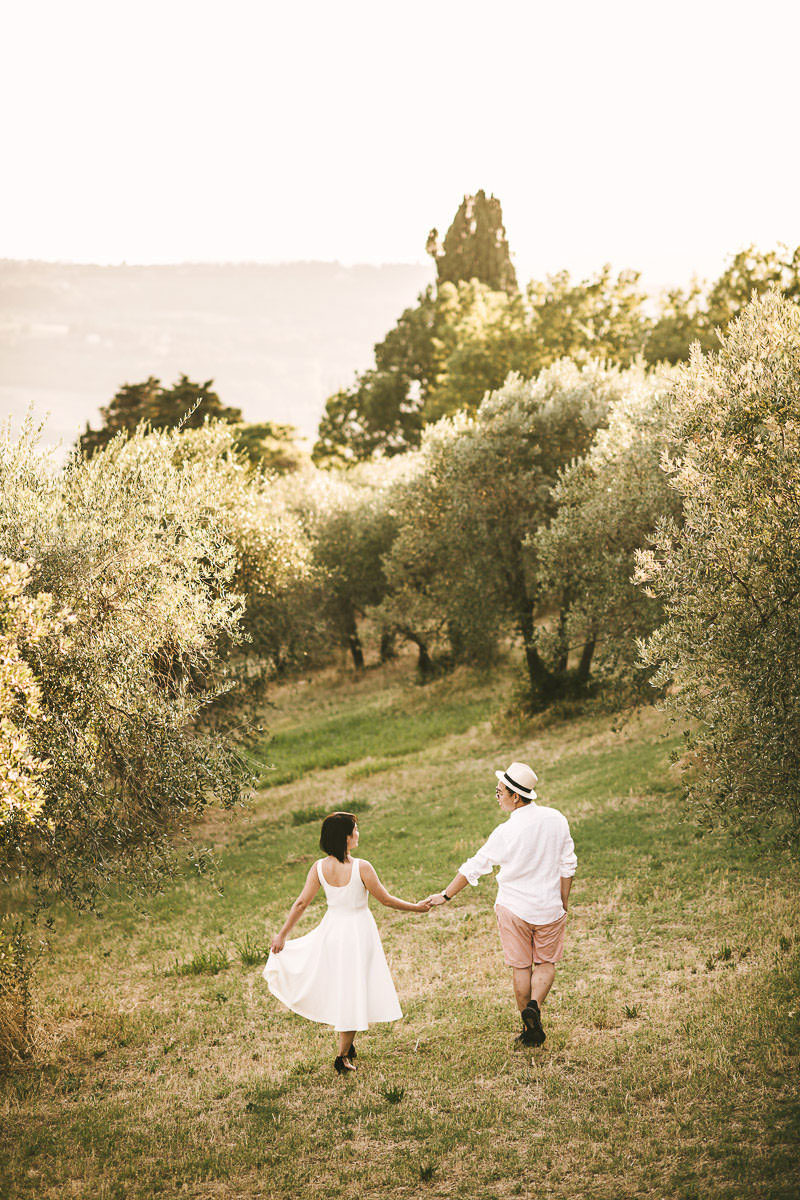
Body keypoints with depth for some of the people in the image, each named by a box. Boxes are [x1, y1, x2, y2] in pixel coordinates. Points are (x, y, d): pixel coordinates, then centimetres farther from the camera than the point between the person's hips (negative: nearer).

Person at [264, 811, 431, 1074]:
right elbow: (386, 899, -11)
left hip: (332, 931, 4)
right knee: (354, 989, 7)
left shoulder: (319, 868, -9)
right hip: (359, 931, -4)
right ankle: (343, 1056, 13)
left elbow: (301, 903, -4)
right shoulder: (361, 867, -20)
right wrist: (416, 907, 4)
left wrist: (282, 935, 6)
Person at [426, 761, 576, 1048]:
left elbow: (475, 866, -8)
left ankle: (530, 1030, 12)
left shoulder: (506, 833, -17)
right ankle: (534, 1005, -11)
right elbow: (567, 866, -1)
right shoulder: (556, 819, -6)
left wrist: (446, 895, 3)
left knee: (521, 967, 10)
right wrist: (563, 904, 10)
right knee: (546, 962, 15)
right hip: (549, 907, 2)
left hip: (513, 907, -2)